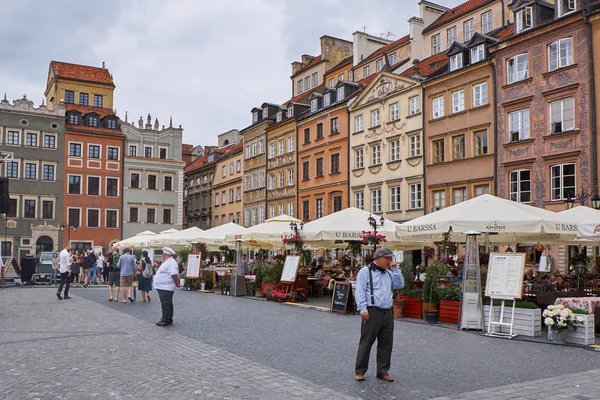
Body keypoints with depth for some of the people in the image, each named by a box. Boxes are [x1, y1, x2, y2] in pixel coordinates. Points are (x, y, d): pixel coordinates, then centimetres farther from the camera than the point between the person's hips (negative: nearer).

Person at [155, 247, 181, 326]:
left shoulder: (171, 263, -18)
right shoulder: (167, 262, 17)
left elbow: (174, 275, -25)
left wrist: (177, 284, -18)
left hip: (165, 288, -11)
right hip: (163, 287, 11)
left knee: (166, 305, -6)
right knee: (167, 305, 15)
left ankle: (166, 320, -1)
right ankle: (168, 320, 22)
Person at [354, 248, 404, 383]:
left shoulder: (389, 273, 18)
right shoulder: (365, 271, -4)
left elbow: (400, 285, 14)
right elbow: (360, 291, -10)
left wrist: (395, 269, 7)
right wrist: (363, 309, -18)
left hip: (387, 313, 7)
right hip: (372, 312, -7)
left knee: (386, 344, 10)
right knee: (366, 343, -1)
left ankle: (383, 371, 20)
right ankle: (360, 371, 10)